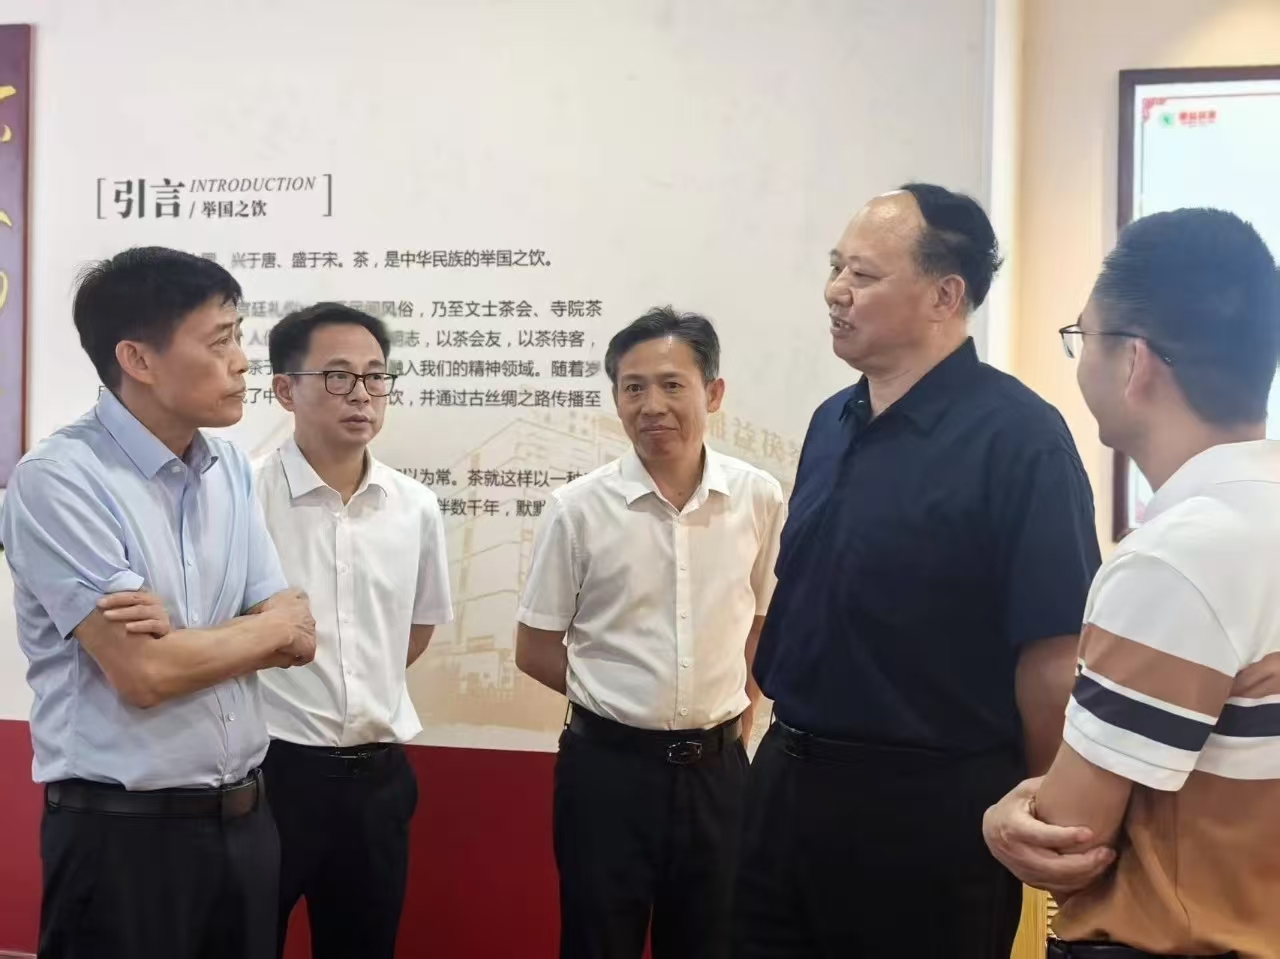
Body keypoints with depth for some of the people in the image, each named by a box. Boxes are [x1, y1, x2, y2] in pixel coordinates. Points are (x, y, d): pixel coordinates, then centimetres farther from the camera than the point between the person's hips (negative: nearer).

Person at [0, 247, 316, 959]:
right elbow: (143, 674, -20)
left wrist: (186, 639, -16)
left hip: (245, 816, 6)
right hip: (123, 832, -6)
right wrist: (275, 622, -6)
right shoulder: (58, 479, -15)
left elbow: (299, 643, 2)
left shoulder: (232, 470, 4)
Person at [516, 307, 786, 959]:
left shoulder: (760, 499, -4)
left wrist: (735, 704, 6)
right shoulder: (578, 508, -9)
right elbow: (535, 651, 1)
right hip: (608, 766, -1)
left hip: (716, 767, 2)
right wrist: (624, 701, 1)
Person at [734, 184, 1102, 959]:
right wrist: (791, 740, 17)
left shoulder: (1018, 437, -17)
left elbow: (1054, 653, -16)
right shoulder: (832, 423, 8)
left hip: (930, 804, -7)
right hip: (790, 780, 7)